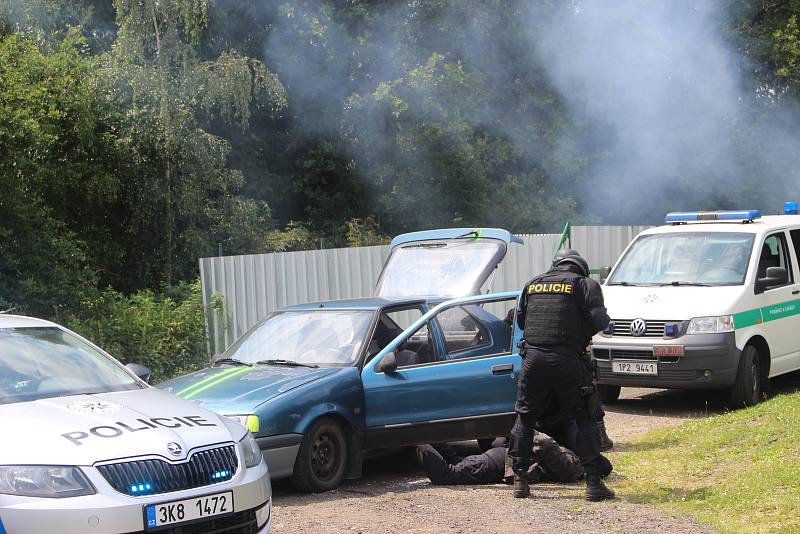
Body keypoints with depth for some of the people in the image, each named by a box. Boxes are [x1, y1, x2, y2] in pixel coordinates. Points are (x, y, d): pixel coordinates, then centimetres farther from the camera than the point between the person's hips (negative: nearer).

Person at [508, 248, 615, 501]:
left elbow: (520, 319, 23)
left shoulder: (533, 284, 16)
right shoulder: (585, 284, 3)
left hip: (533, 357, 3)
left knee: (525, 418, 15)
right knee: (584, 420, 6)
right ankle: (594, 483, 0)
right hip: (567, 360, -3)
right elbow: (598, 319, -8)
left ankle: (520, 480, 15)